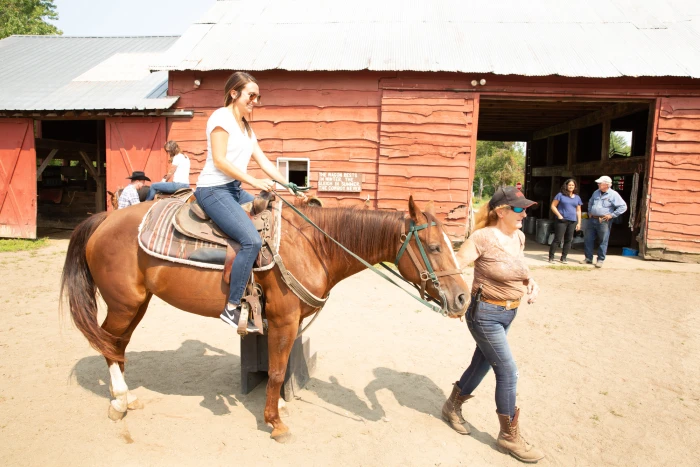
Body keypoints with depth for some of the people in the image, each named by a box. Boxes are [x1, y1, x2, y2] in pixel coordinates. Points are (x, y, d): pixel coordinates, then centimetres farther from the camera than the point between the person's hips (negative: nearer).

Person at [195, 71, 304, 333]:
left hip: (235, 190, 10)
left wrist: (288, 185, 4)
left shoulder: (245, 126, 19)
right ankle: (232, 309, -17)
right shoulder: (222, 117, -7)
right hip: (214, 189, -10)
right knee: (252, 240, -25)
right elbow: (219, 160, -16)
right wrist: (255, 182, -19)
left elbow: (263, 160, 14)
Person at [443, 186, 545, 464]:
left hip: (509, 313, 8)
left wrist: (531, 281, 4)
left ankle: (452, 406, 42)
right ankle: (509, 437, 18)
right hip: (485, 314, -8)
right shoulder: (483, 238, -20)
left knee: (482, 364, 19)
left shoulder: (519, 237, 3)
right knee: (508, 371, -2)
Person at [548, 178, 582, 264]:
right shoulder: (560, 195, 2)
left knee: (568, 240, 5)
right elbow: (553, 206, 1)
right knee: (557, 240, -7)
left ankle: (563, 258, 14)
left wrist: (579, 223, 10)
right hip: (562, 221, -4)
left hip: (572, 221, 4)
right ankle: (551, 257, 0)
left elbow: (578, 211, 17)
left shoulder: (577, 197, 14)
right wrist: (559, 215, -10)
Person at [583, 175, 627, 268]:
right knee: (588, 239, 6)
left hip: (604, 221, -6)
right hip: (592, 219, 6)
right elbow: (590, 203, 30)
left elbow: (623, 207, -10)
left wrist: (612, 215, -13)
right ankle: (588, 258, 16)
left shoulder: (613, 194, -7)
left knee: (603, 241, 1)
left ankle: (600, 260, 10)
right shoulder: (596, 192, 12)